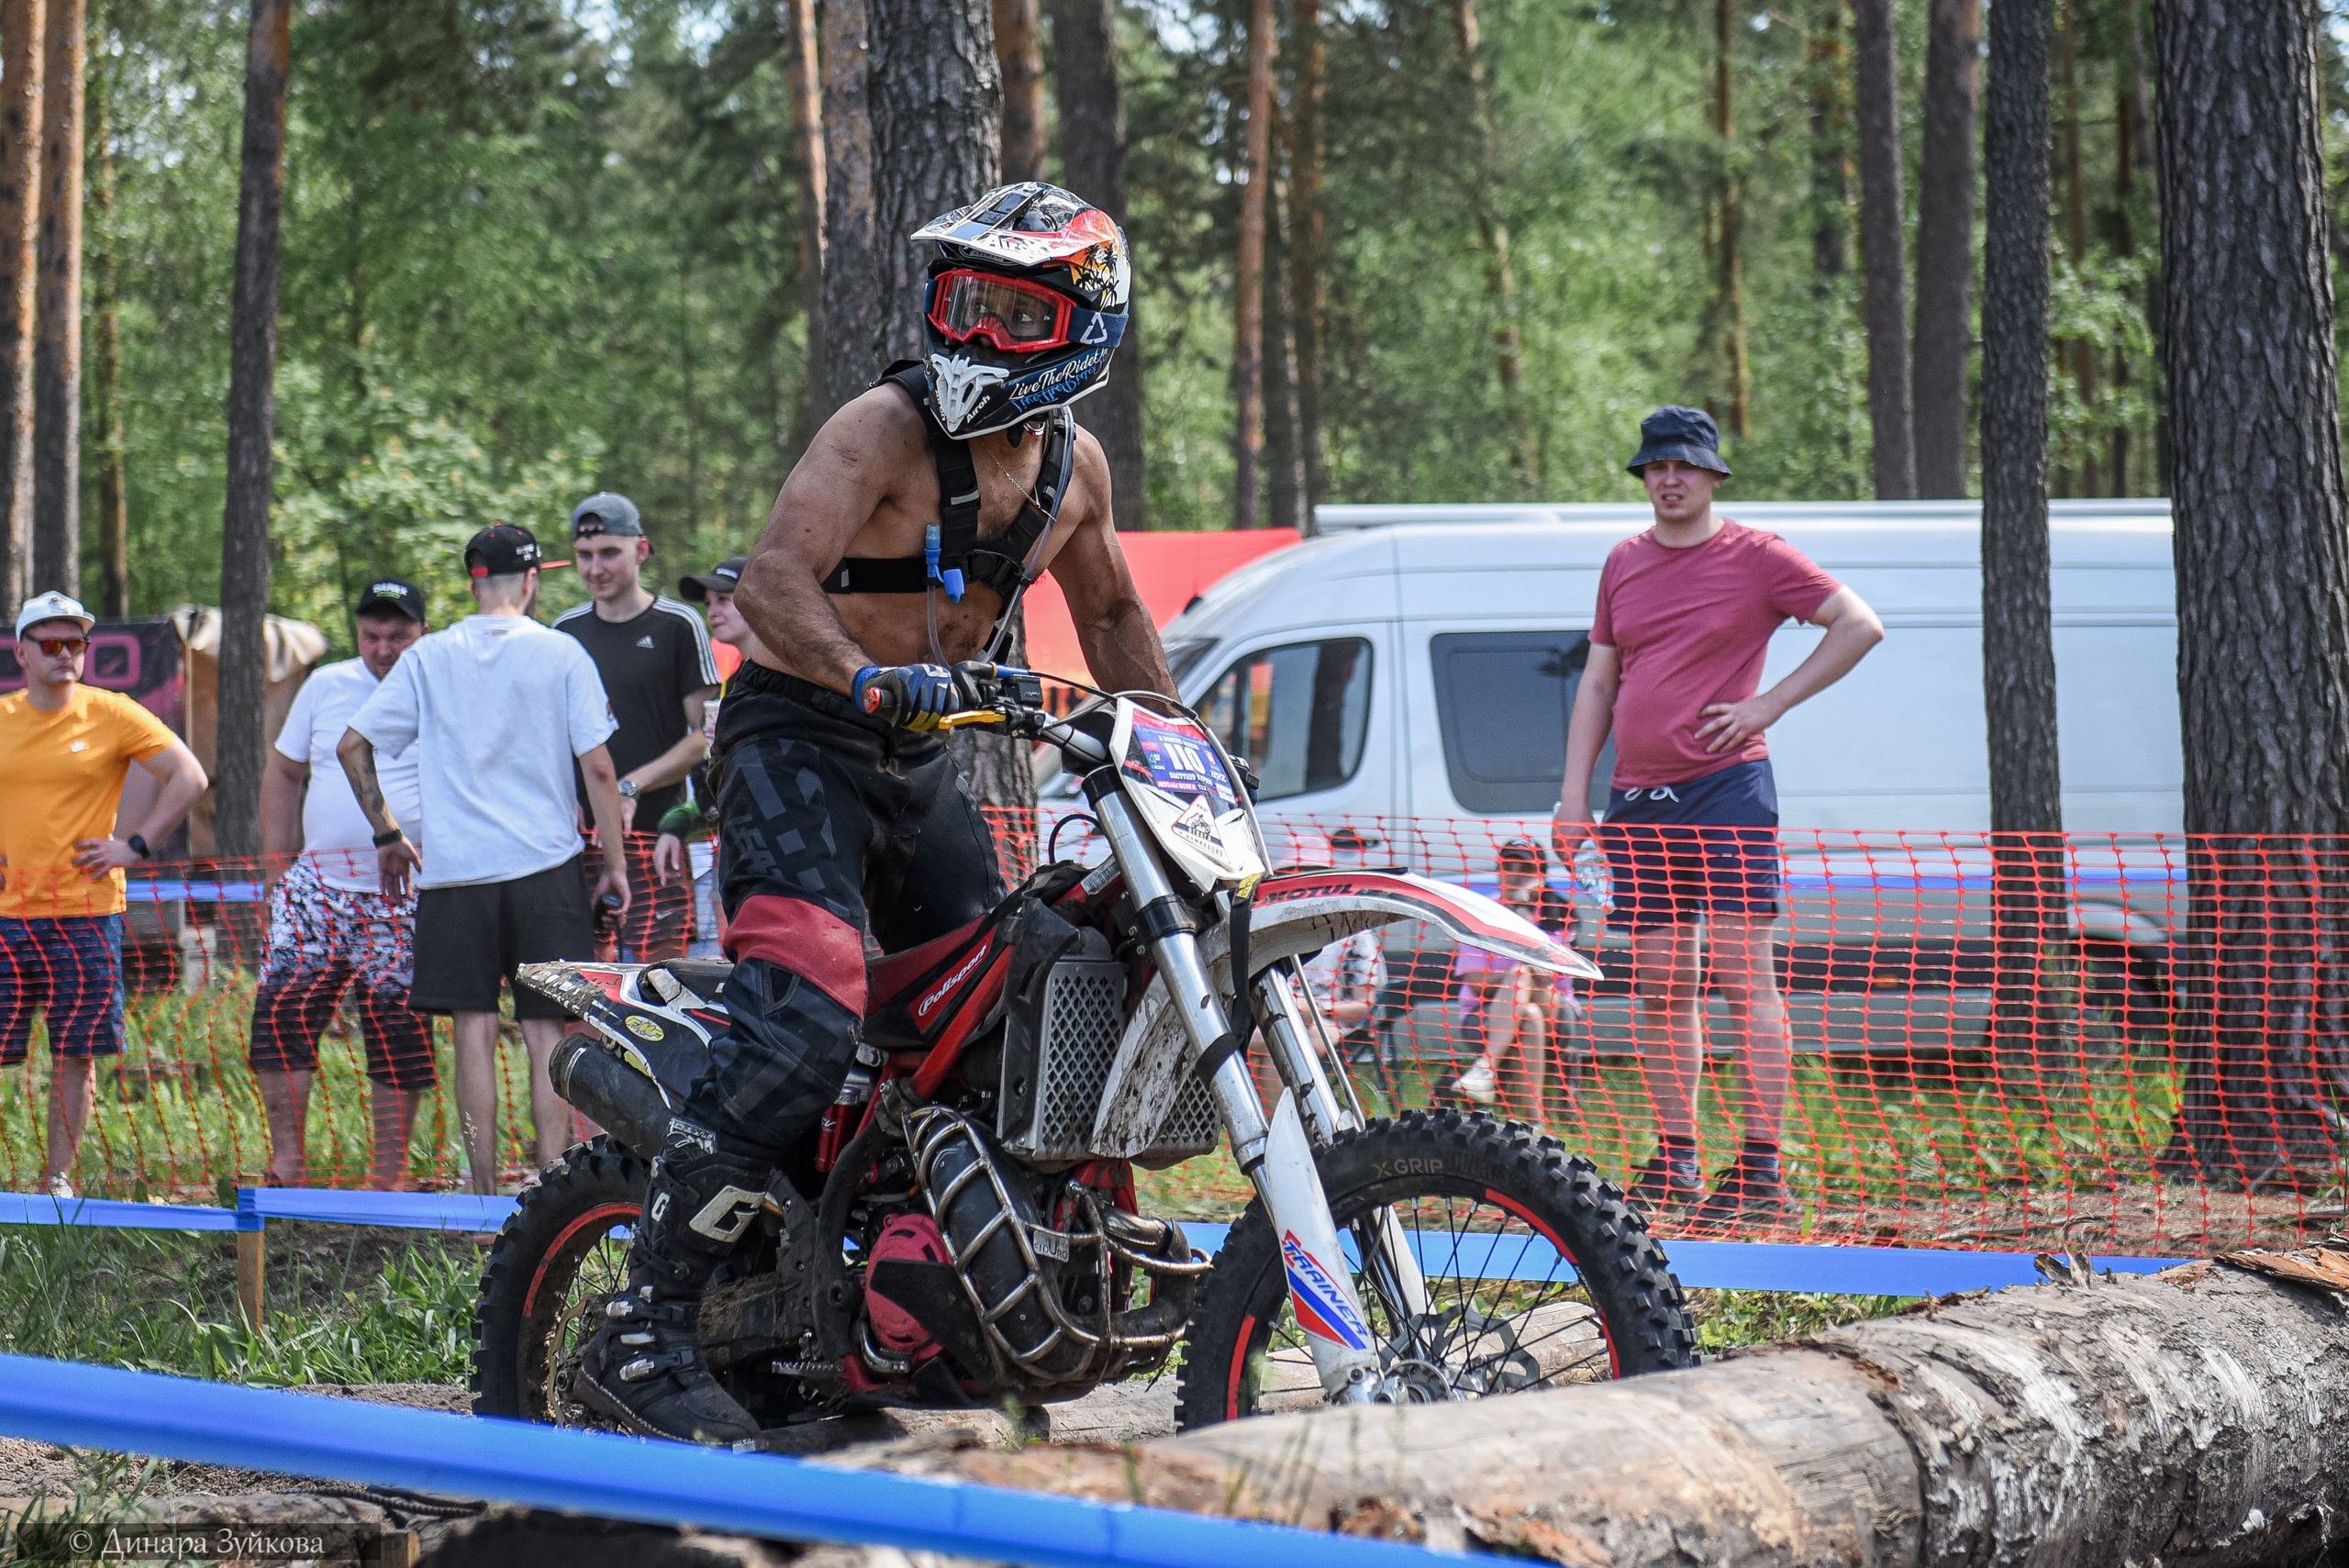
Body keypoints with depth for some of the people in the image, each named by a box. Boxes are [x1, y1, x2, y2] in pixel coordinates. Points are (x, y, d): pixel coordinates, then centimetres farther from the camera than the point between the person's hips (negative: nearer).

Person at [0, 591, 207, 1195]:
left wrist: (136, 846, -4)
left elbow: (189, 777, 2)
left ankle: (58, 1176, 9)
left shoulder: (112, 715, 1)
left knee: (76, 1054, 1)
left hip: (87, 912, -1)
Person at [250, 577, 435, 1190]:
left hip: (407, 897, -3)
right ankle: (286, 1159, 1)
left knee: (400, 1034, 0)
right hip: (318, 885, 3)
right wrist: (277, 868, 11)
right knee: (281, 1009, -7)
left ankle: (388, 1177, 10)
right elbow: (282, 773, 17)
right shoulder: (326, 686, 10)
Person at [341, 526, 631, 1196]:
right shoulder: (561, 654, 0)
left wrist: (387, 834, 14)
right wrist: (615, 863, 4)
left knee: (475, 1027, 3)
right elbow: (598, 767, -3)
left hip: (456, 867, 1)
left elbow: (353, 746, 4)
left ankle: (484, 1191, 0)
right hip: (546, 864, -1)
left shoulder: (428, 658, 6)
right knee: (547, 1029, 2)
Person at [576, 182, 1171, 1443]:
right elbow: (771, 579, -28)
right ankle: (641, 1330, -26)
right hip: (798, 736, -8)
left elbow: (1109, 613, 25)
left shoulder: (1073, 470, 7)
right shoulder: (886, 429, -15)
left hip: (918, 765, 8)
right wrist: (868, 677, -44)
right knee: (803, 1027, -25)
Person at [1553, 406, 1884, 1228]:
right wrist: (1574, 794, 10)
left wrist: (1769, 703, -9)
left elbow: (1861, 625, -4)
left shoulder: (1755, 556, -1)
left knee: (1744, 976, -9)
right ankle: (1675, 1160, 12)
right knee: (1660, 984, 6)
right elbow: (1598, 682, 18)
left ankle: (1761, 1172, -11)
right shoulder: (1624, 563, 15)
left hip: (1728, 789, -6)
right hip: (1638, 804, 6)